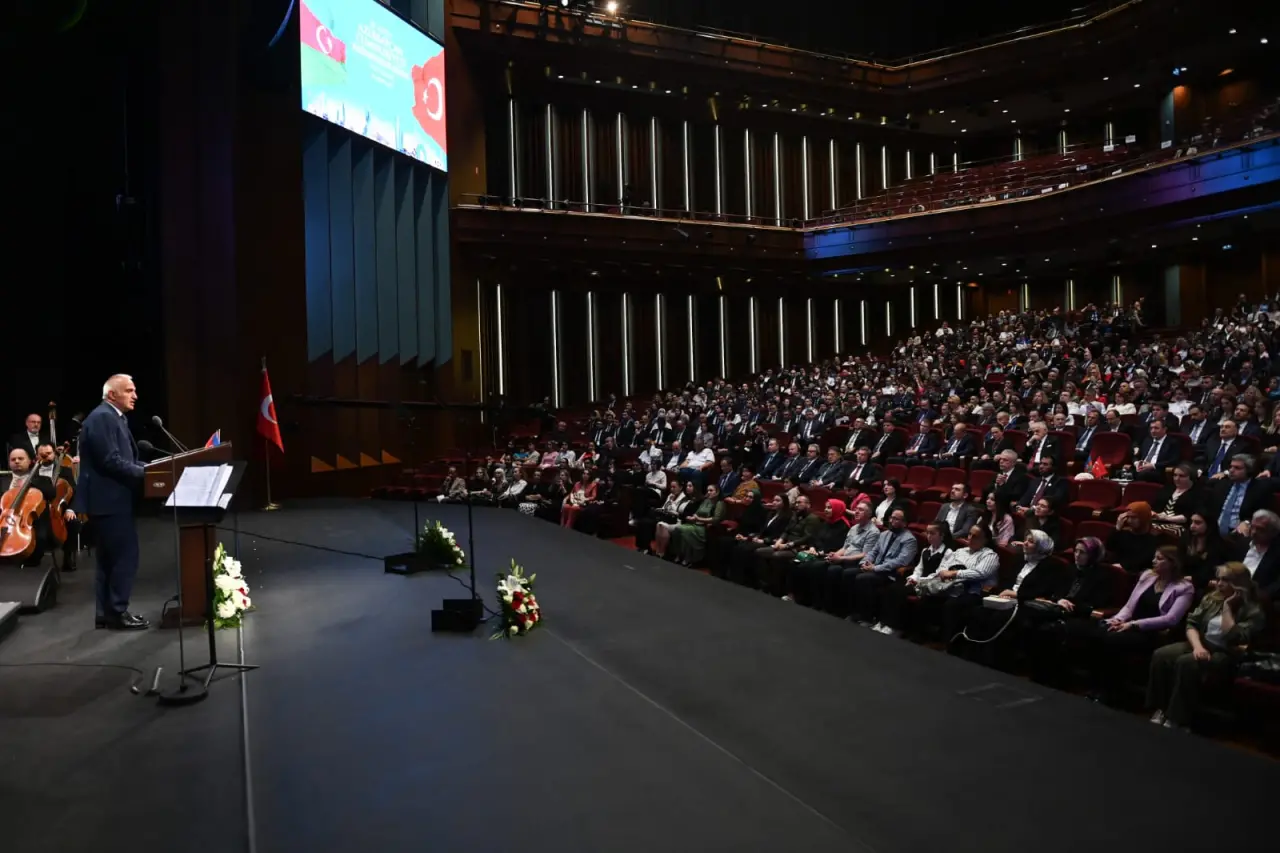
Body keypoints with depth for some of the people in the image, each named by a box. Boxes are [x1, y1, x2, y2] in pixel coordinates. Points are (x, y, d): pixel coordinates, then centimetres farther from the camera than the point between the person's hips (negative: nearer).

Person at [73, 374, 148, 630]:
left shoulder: (113, 418, 18)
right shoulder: (102, 418, -15)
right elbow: (111, 461, -23)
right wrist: (146, 473, -18)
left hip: (112, 499, 11)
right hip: (111, 500, -11)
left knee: (110, 558, 14)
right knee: (125, 555, -8)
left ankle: (106, 612, 21)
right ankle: (117, 612, -1)